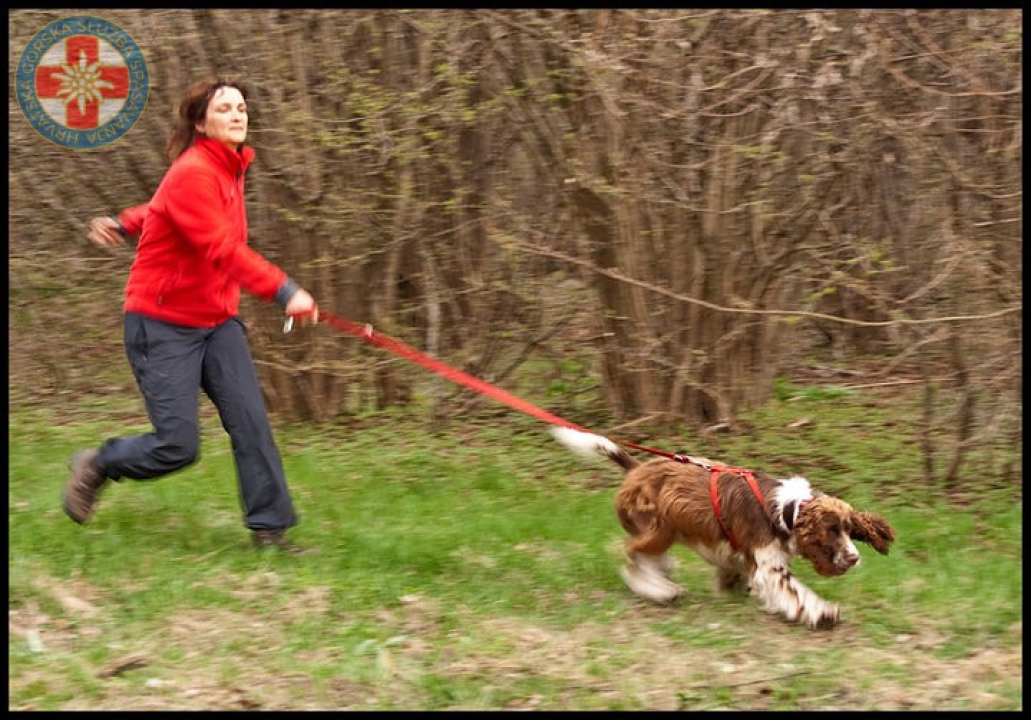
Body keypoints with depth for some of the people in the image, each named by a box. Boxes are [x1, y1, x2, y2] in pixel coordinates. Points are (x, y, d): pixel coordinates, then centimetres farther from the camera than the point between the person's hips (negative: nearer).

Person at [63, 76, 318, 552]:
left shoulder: (231, 168, 8)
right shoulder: (192, 173, -19)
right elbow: (222, 250, -31)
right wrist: (283, 291, -39)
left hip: (217, 321, 8)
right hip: (164, 325, -8)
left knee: (251, 423, -6)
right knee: (178, 446, -7)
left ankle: (269, 528, 0)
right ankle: (96, 466, 21)